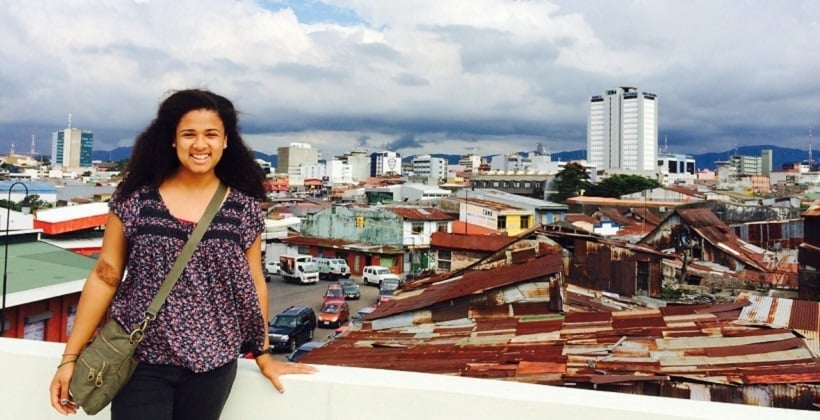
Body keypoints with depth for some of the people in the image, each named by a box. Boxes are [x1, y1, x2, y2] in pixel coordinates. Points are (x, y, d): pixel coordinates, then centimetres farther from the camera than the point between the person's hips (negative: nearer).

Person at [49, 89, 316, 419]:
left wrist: (263, 356, 9)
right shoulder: (135, 199, -4)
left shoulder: (244, 208, -3)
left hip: (212, 365, 1)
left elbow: (253, 284, 4)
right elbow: (105, 276, -1)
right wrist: (70, 357, -2)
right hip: (140, 360, -1)